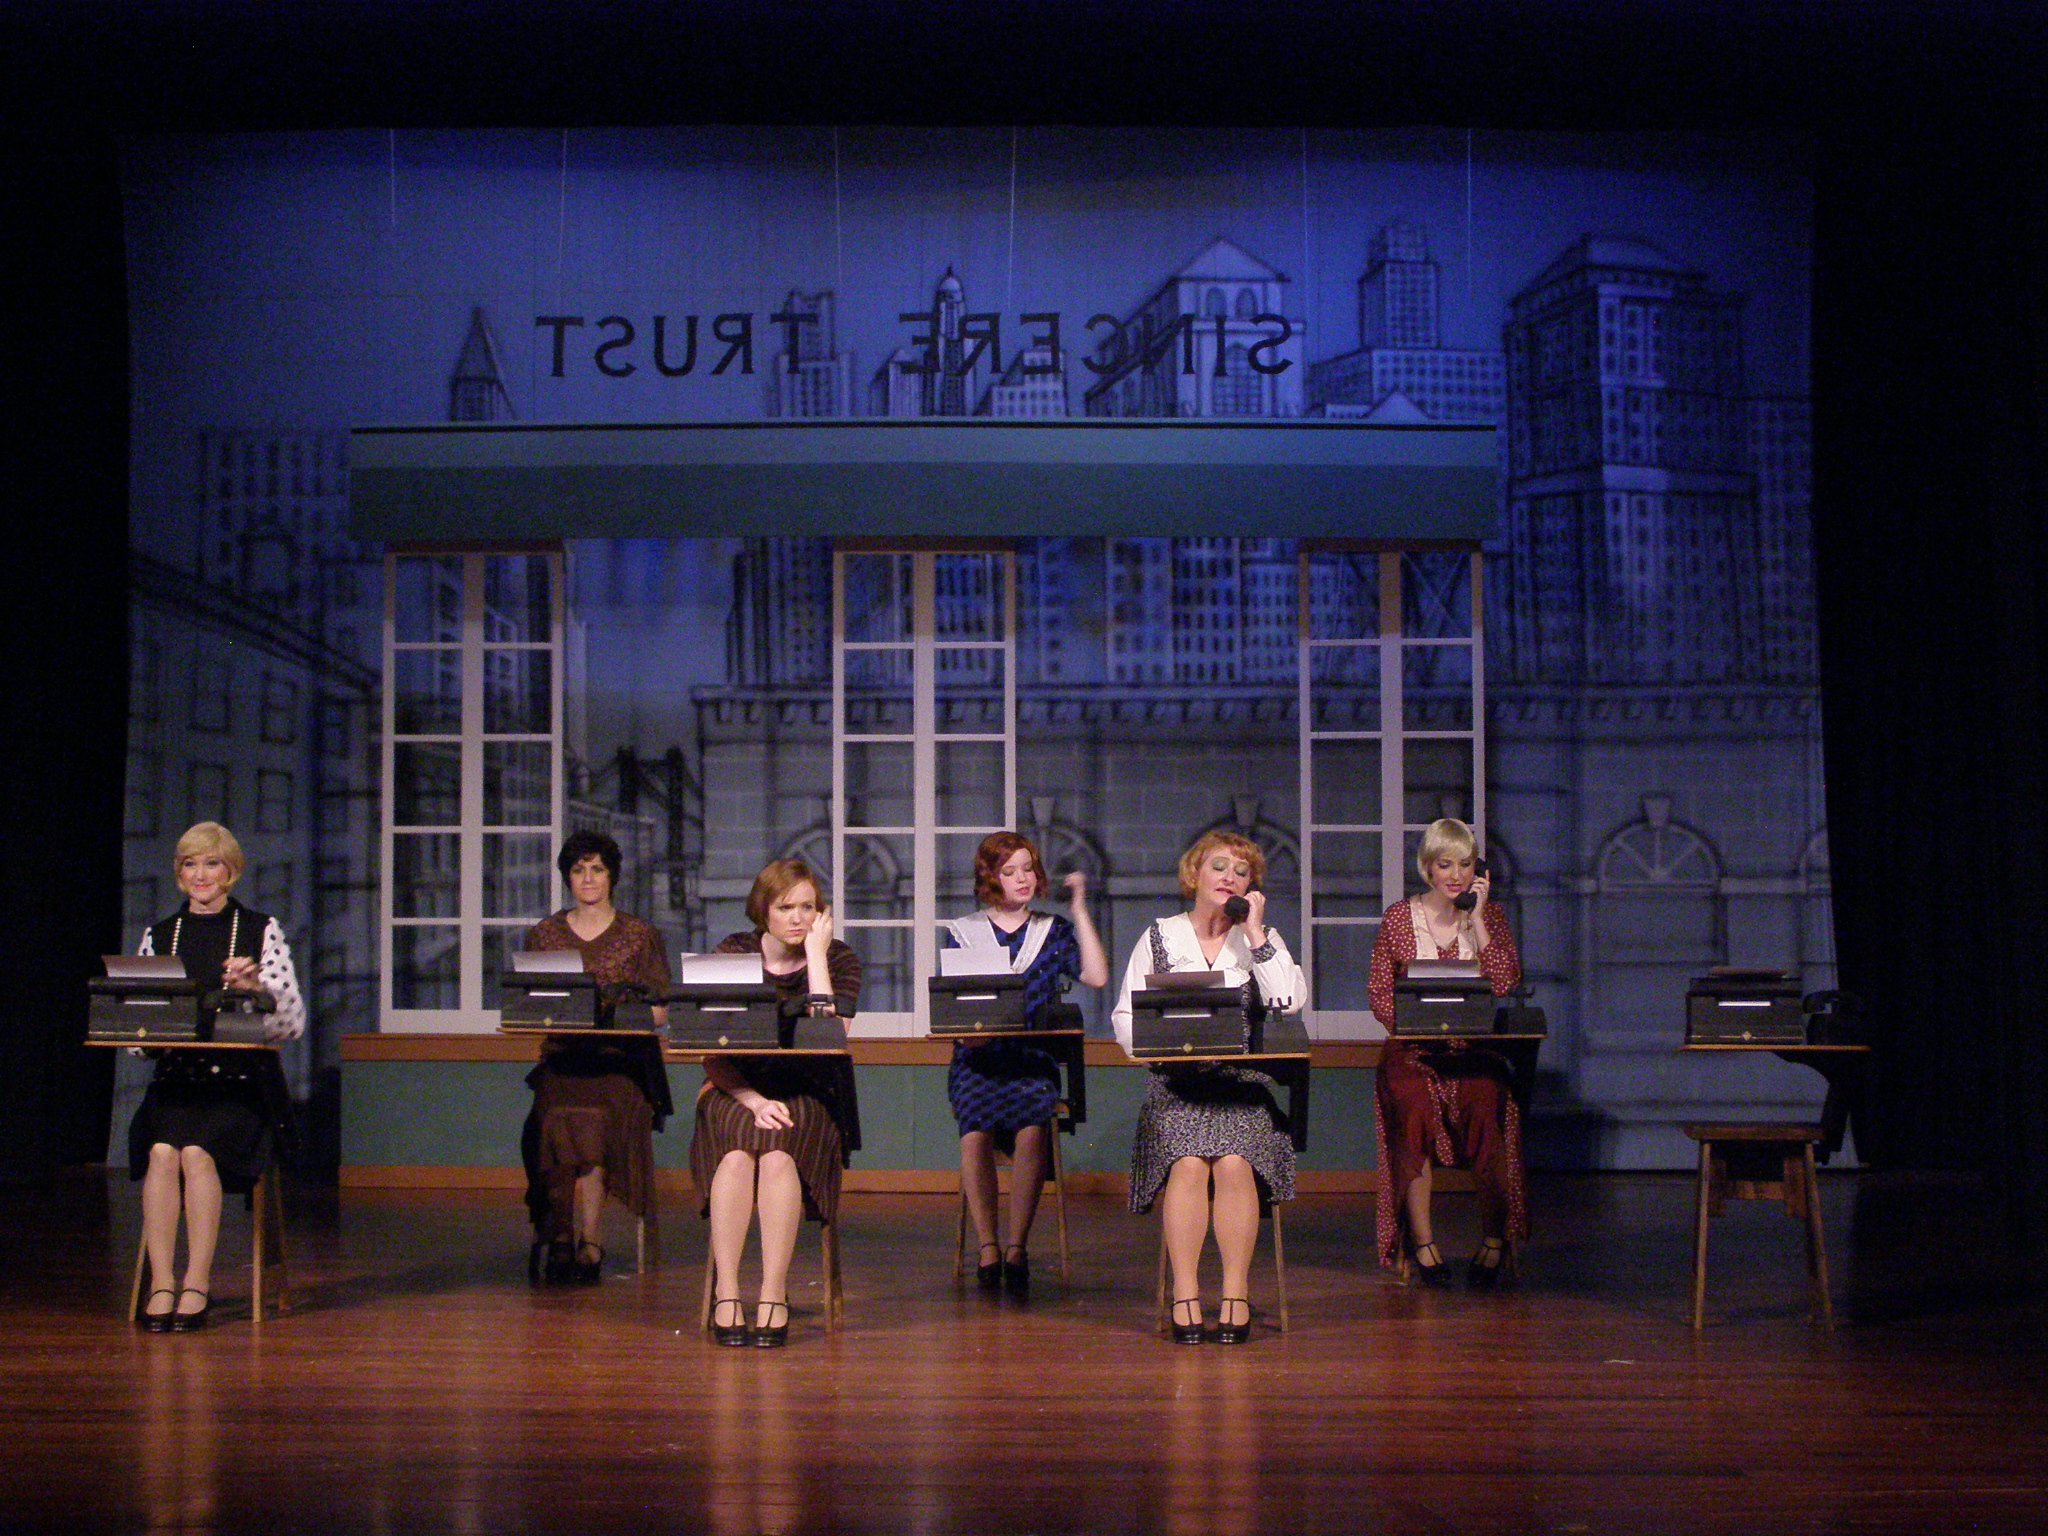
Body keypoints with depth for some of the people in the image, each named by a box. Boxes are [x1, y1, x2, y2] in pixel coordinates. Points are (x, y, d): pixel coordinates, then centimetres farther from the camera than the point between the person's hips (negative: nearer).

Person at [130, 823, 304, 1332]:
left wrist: (257, 987, -19)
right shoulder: (158, 936, 15)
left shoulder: (261, 930, 6)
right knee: (162, 1150, -28)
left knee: (197, 1151, -29)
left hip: (241, 1081, -2)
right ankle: (161, 1281, -24)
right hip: (174, 1079, 2)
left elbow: (293, 1022, -1)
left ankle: (198, 1281, -21)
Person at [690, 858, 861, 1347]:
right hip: (737, 1090, 0)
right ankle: (725, 1295, -34)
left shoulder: (838, 959, 6)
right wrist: (754, 1101, -18)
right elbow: (713, 1053, -1)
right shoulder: (733, 953, 6)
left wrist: (816, 954, -8)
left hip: (807, 1096, 0)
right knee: (737, 1151, -34)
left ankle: (774, 1296, -34)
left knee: (778, 1152, -34)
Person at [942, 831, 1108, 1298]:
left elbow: (1096, 976, 1)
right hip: (977, 1059, 0)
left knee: (1032, 1127, -32)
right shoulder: (962, 932, 16)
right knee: (976, 1124, -32)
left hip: (1034, 1058, 0)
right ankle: (987, 1247, -25)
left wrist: (1079, 909, 3)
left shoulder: (1054, 931, 17)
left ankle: (1016, 1247, -26)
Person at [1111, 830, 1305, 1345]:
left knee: (1233, 1161, -28)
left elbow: (1290, 1000, -6)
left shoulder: (1262, 940, 14)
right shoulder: (1159, 937, 13)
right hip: (1176, 1082, 0)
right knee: (1187, 1162, -28)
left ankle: (1236, 1295, -23)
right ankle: (1185, 1297, -26)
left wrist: (1255, 933, -4)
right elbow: (1125, 1015, 9)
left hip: (1244, 1081, 0)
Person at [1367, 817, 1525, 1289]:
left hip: (1475, 1049, 1)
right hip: (1412, 1049, -1)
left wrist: (1477, 918, -7)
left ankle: (1494, 1237, -20)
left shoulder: (1491, 915, 10)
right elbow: (1379, 993, 4)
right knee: (1413, 1102, -34)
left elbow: (1506, 984, -4)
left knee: (1486, 1098, -33)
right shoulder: (1399, 918, 7)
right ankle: (1421, 1239, -25)